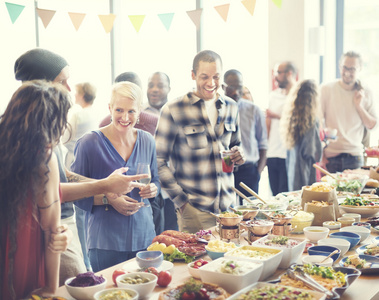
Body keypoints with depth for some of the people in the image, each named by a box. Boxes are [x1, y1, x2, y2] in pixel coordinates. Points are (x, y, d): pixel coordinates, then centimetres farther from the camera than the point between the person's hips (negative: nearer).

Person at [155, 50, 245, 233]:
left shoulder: (231, 107, 10)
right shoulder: (173, 110, -7)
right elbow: (159, 162, -6)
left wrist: (238, 154, 0)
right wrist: (181, 201, -9)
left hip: (228, 205, 5)